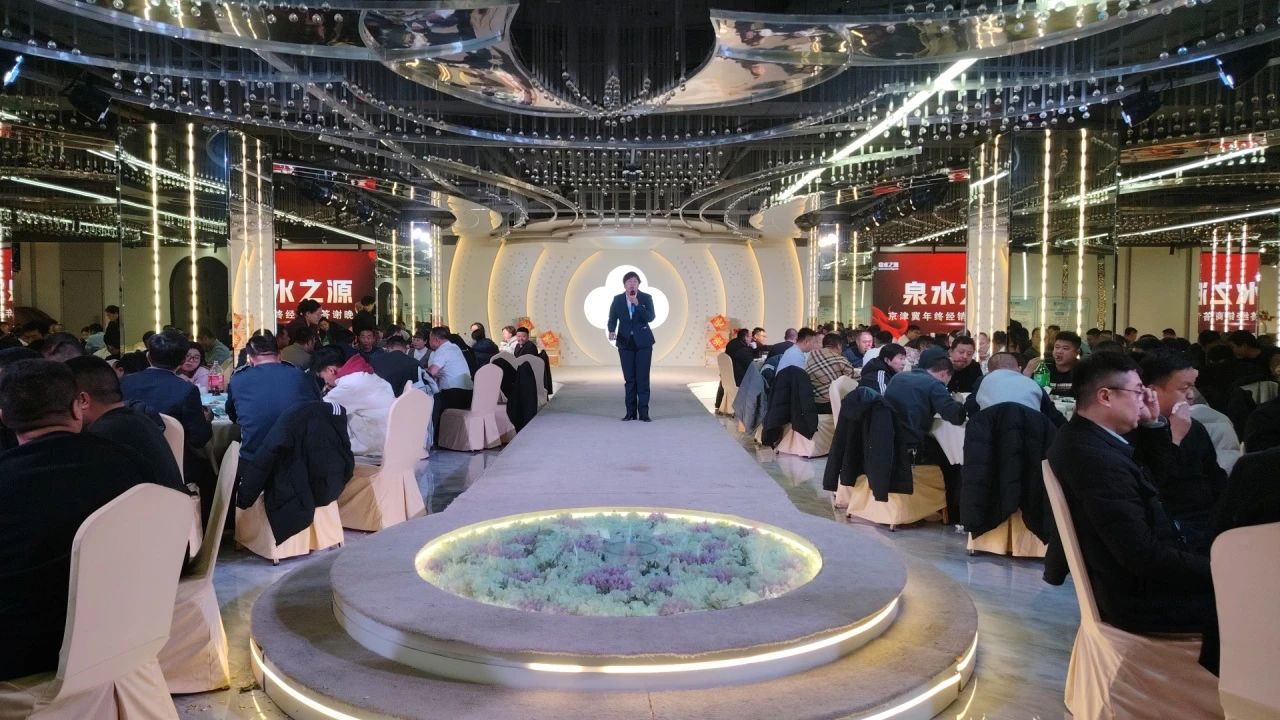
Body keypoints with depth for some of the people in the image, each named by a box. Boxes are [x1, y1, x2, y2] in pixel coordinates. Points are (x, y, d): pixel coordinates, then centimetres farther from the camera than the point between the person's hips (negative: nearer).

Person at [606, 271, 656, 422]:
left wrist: (637, 304, -22)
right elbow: (612, 319, 5)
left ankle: (643, 412, -1)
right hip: (625, 342, 2)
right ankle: (631, 412, 9)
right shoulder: (617, 299, 4)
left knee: (643, 378, -4)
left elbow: (650, 318, -13)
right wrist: (612, 331, -15)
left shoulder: (646, 298, -1)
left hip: (643, 342, -2)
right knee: (629, 379, 4)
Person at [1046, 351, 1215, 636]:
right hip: (1141, 596, -10)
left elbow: (1163, 480, 18)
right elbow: (1144, 557, -27)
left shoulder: (1084, 437, 4)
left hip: (1135, 580, 10)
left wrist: (1152, 423, 5)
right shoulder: (1095, 457, -28)